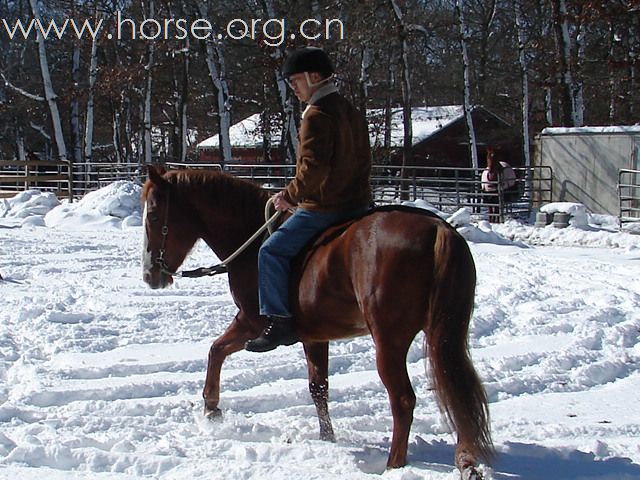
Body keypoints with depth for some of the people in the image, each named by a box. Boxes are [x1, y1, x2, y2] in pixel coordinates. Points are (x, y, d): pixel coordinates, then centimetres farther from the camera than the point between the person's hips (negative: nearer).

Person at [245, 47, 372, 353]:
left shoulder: (316, 115, -16)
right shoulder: (352, 112, 15)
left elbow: (313, 167, -25)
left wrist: (290, 195, -13)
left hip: (324, 206, -10)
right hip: (358, 203, 10)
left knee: (273, 251, -8)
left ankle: (279, 320, -13)